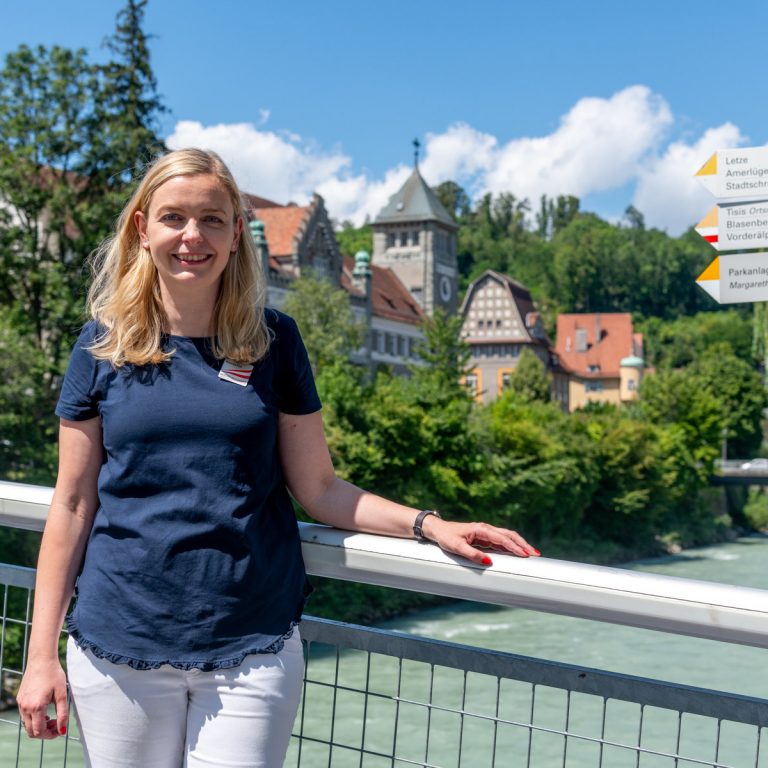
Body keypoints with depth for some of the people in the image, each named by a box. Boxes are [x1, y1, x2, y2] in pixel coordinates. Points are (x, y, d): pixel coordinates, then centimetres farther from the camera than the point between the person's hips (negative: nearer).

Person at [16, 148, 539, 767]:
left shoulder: (274, 340, 2)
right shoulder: (103, 344, 1)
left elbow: (319, 490, 3)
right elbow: (72, 505, 3)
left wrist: (428, 524, -10)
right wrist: (41, 653, 1)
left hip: (252, 649, 0)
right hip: (118, 647, 1)